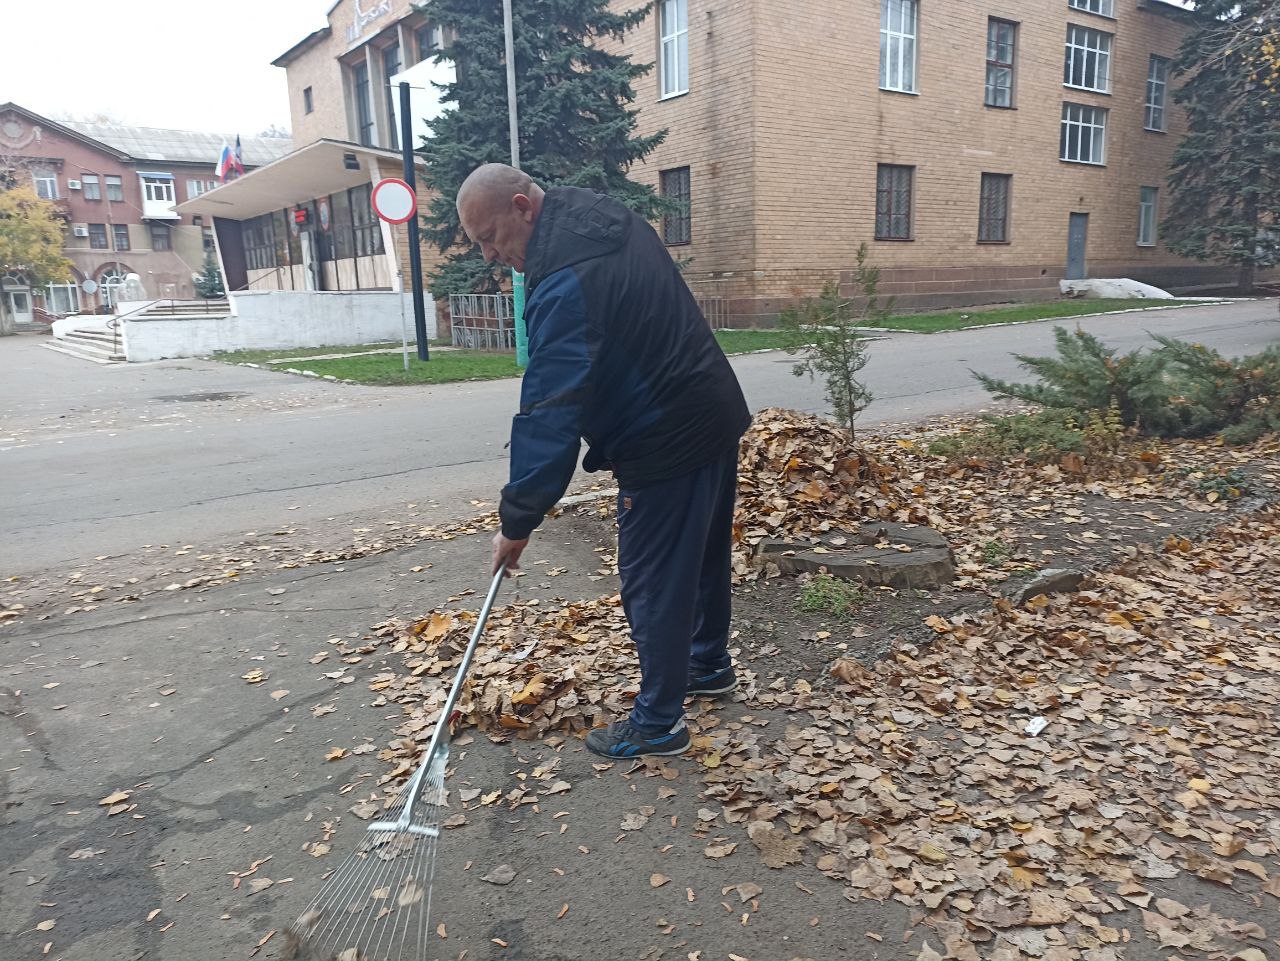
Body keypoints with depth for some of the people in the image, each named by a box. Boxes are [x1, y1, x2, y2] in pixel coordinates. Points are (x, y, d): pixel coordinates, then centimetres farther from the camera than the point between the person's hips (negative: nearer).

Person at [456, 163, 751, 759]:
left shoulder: (565, 285, -25)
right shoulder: (607, 217, 6)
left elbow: (549, 417, -27)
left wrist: (518, 520, -19)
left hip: (667, 446, -10)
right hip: (717, 416, 10)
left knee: (654, 581, 3)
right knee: (705, 553, 23)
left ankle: (657, 723, 18)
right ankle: (710, 664, 43)